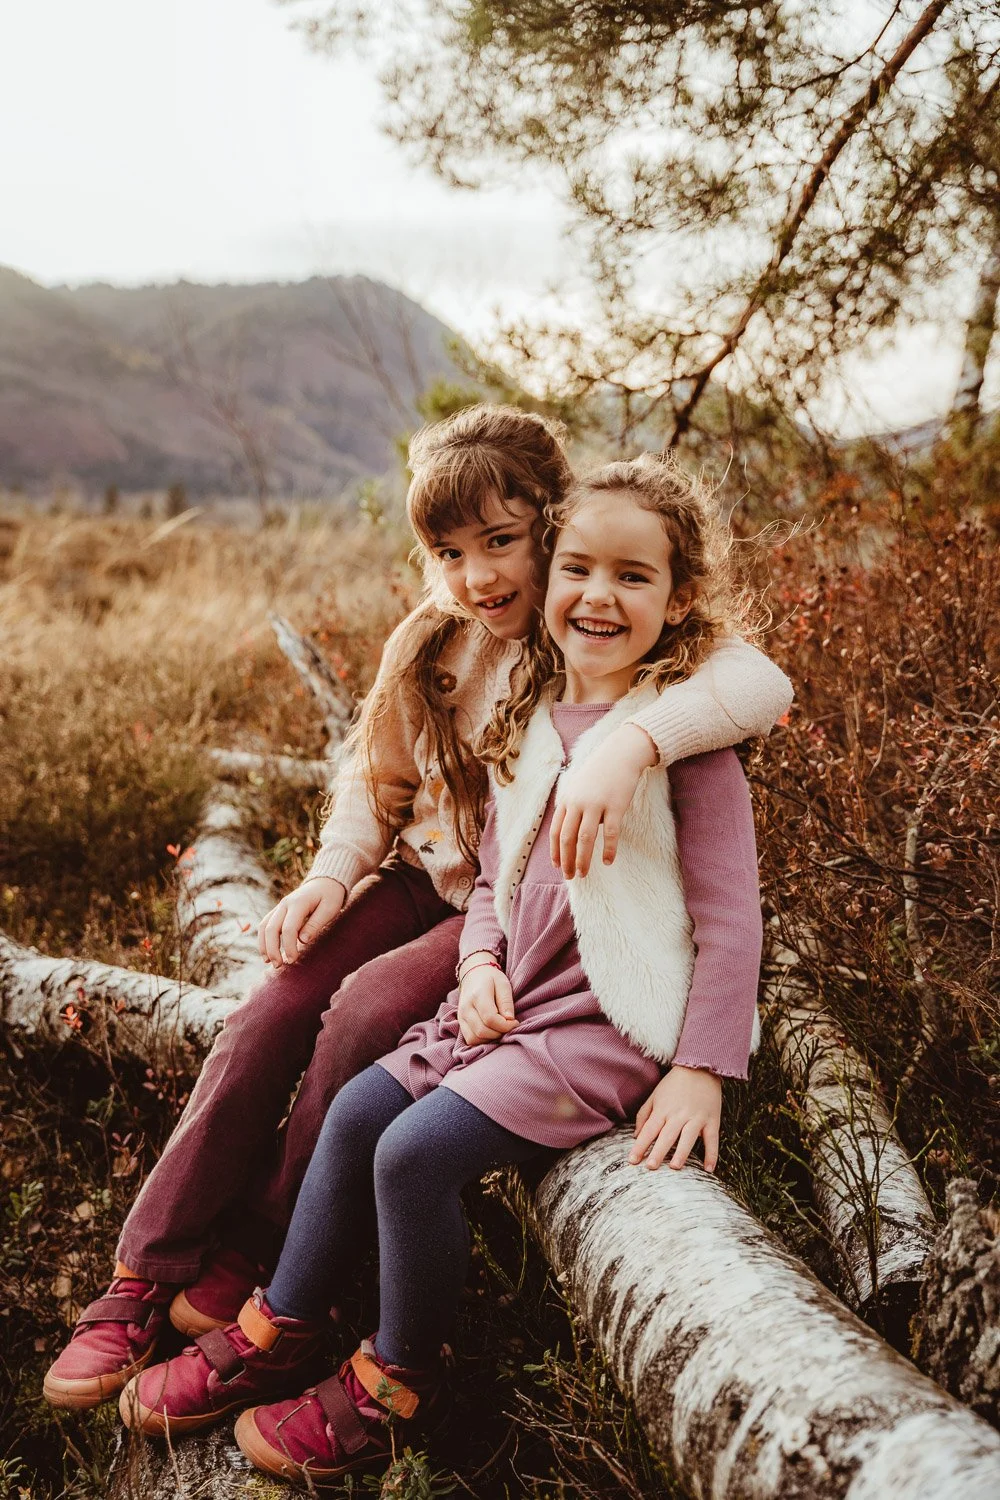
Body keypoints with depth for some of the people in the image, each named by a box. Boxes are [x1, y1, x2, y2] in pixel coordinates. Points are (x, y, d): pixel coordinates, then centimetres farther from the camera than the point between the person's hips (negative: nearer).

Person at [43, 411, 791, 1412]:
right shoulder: (430, 644, 0)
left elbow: (760, 683, -36)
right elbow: (379, 781, 12)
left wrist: (631, 745, -53)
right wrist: (334, 874, -6)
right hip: (423, 879, 5)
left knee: (366, 1013, -26)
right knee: (270, 1018, -14)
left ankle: (258, 1267, -4)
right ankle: (148, 1276, -2)